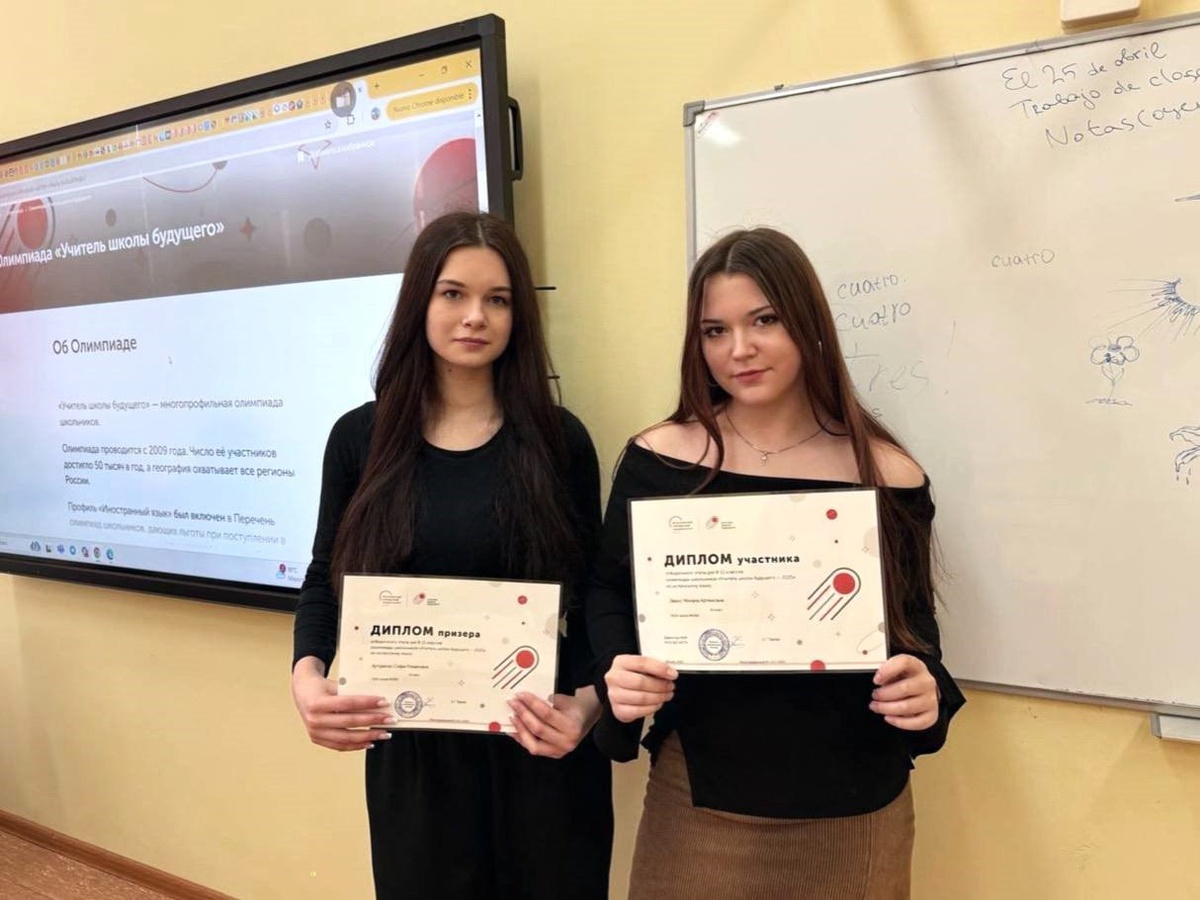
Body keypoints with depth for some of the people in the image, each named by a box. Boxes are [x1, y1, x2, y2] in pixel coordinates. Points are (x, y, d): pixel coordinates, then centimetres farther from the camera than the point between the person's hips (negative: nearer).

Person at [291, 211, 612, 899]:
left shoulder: (558, 439, -4)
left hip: (540, 747, -1)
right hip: (410, 748, 1)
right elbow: (326, 578, 7)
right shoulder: (361, 437, -1)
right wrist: (308, 674, -11)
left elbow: (592, 596, -2)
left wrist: (588, 700, -19)